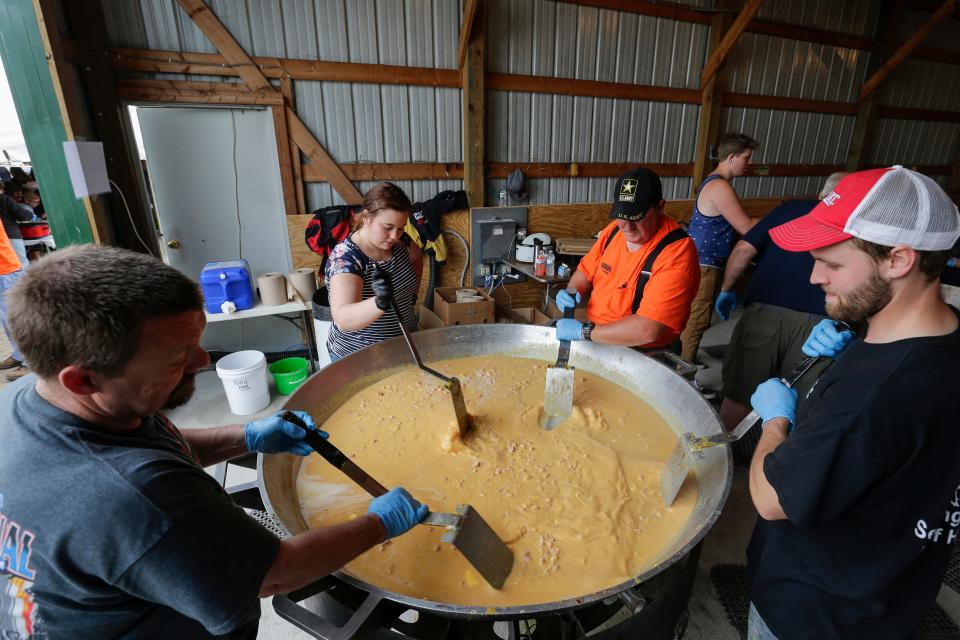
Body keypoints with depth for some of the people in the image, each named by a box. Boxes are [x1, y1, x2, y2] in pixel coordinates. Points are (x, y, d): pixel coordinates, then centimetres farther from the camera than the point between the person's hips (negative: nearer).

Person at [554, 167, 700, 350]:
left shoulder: (677, 253, -22)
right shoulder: (614, 229, 0)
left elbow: (649, 329, -28)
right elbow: (586, 271, 14)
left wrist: (584, 330, -26)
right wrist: (572, 292, -7)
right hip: (597, 339, 7)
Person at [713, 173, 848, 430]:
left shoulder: (790, 208, 15)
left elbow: (743, 249, 6)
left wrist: (726, 290, 15)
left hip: (764, 312, 0)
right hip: (818, 323, 1)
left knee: (738, 394, 9)